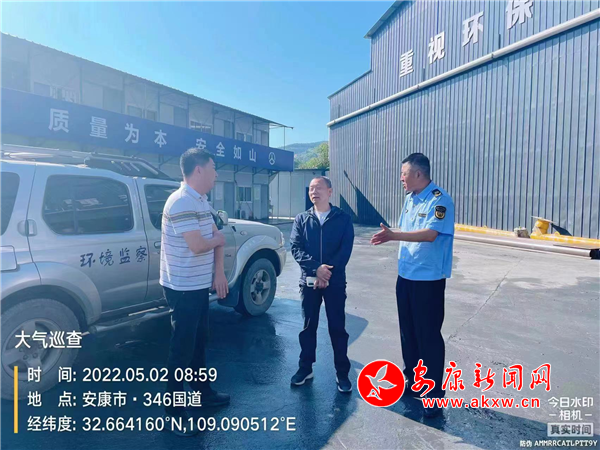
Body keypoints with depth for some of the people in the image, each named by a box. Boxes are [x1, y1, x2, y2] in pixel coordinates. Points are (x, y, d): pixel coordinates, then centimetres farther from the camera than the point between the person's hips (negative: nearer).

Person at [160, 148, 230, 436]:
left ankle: (203, 392, 40)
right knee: (182, 348, 3)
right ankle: (174, 411, 21)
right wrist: (217, 239, -7)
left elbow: (216, 238, 8)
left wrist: (219, 272, -3)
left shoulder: (202, 201, 9)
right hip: (183, 288, -9)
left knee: (199, 340, 21)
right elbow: (198, 245, -28)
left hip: (200, 284, 9)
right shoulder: (181, 202, -22)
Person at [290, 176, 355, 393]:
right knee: (308, 326, 12)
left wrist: (327, 273, -16)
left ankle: (342, 373, 19)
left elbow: (345, 251, -7)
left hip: (335, 281, -2)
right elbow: (295, 248, -5)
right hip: (308, 280, 2)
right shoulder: (301, 219, 6)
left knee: (337, 327, 5)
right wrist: (316, 267, -19)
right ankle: (305, 368, 27)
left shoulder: (343, 219, 2)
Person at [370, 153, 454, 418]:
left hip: (429, 279, -8)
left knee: (429, 336, 1)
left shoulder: (439, 200, -15)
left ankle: (435, 394, 16)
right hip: (405, 276, 8)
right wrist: (389, 235, -4)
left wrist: (393, 235, -28)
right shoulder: (410, 198, 10)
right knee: (408, 332, 17)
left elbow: (430, 234, -27)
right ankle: (412, 381, 34)